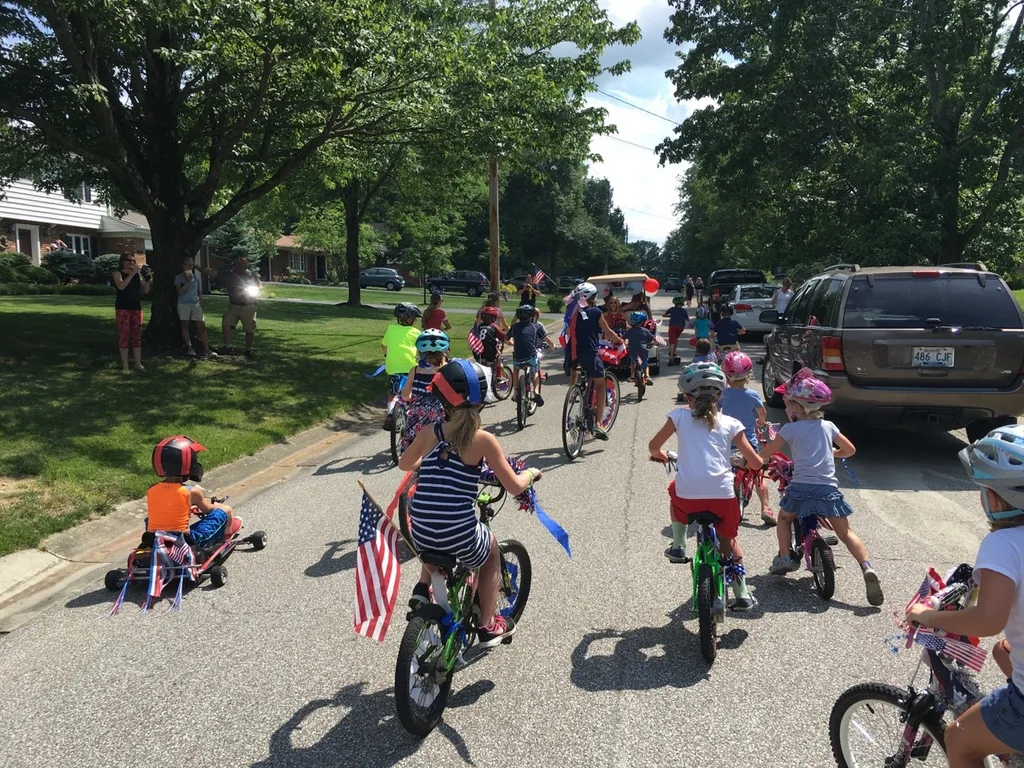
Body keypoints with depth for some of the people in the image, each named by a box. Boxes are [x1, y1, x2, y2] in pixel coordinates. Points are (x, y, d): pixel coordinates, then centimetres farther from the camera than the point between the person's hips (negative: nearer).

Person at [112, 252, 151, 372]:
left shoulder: (137, 274, 11)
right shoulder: (118, 273, -1)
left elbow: (145, 291, 9)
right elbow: (121, 286, -21)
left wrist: (148, 278, -6)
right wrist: (133, 273, -21)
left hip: (136, 308, 4)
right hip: (123, 308, -4)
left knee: (137, 336, 5)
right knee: (124, 335, -4)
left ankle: (138, 364, 10)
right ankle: (125, 366, -1)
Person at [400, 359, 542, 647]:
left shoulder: (429, 433, 2)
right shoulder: (482, 439, -9)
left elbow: (404, 464, 21)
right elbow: (515, 487, -6)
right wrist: (531, 472, 15)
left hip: (420, 536, 4)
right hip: (461, 536, -3)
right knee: (492, 553, 31)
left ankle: (422, 587, 25)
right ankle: (488, 626, 33)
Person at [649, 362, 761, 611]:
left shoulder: (680, 416, 7)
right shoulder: (730, 423, 9)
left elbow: (653, 446, 10)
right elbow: (755, 463, 7)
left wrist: (659, 456, 33)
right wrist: (751, 461, 31)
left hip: (688, 497, -1)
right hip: (722, 495, 1)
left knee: (674, 490, 35)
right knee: (729, 540, 24)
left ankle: (678, 547, 30)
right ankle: (742, 595, 24)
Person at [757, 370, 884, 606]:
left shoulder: (790, 429, 2)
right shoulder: (827, 426, 14)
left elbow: (764, 454, 1)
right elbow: (850, 449, 23)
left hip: (801, 487, -3)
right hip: (828, 489, 3)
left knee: (784, 518, 25)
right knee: (845, 532, 9)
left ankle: (784, 557, 11)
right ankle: (867, 567, -11)